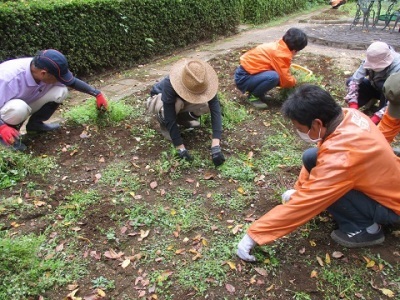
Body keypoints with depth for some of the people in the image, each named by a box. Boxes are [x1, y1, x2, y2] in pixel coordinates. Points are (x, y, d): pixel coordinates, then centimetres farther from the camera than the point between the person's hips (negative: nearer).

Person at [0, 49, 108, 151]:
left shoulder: (46, 69, -21)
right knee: (19, 107, -42)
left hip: (27, 103, 6)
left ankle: (35, 123, 4)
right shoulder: (10, 77, -40)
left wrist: (97, 94, -9)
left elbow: (73, 81, -8)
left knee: (61, 91, -15)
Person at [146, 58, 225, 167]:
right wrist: (180, 148, -41)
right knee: (177, 103, -39)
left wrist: (216, 145, -47)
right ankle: (163, 123, -6)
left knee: (207, 106, -23)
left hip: (182, 100, 4)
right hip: (158, 99, -3)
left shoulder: (204, 83, -33)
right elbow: (170, 119, -39)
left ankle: (182, 117, 5)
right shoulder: (169, 84, -42)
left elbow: (215, 110, -38)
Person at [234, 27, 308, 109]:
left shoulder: (278, 46, 7)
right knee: (273, 77, -30)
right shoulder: (280, 54, -21)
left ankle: (258, 93, 12)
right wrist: (294, 81, 3)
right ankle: (253, 96, -7)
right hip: (243, 78, -9)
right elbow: (286, 80, -18)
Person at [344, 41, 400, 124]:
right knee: (350, 81, -17)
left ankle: (381, 119, -23)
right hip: (376, 87, 4)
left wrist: (375, 118, -49)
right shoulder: (372, 60, -24)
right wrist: (353, 106, -38)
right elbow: (354, 80, -28)